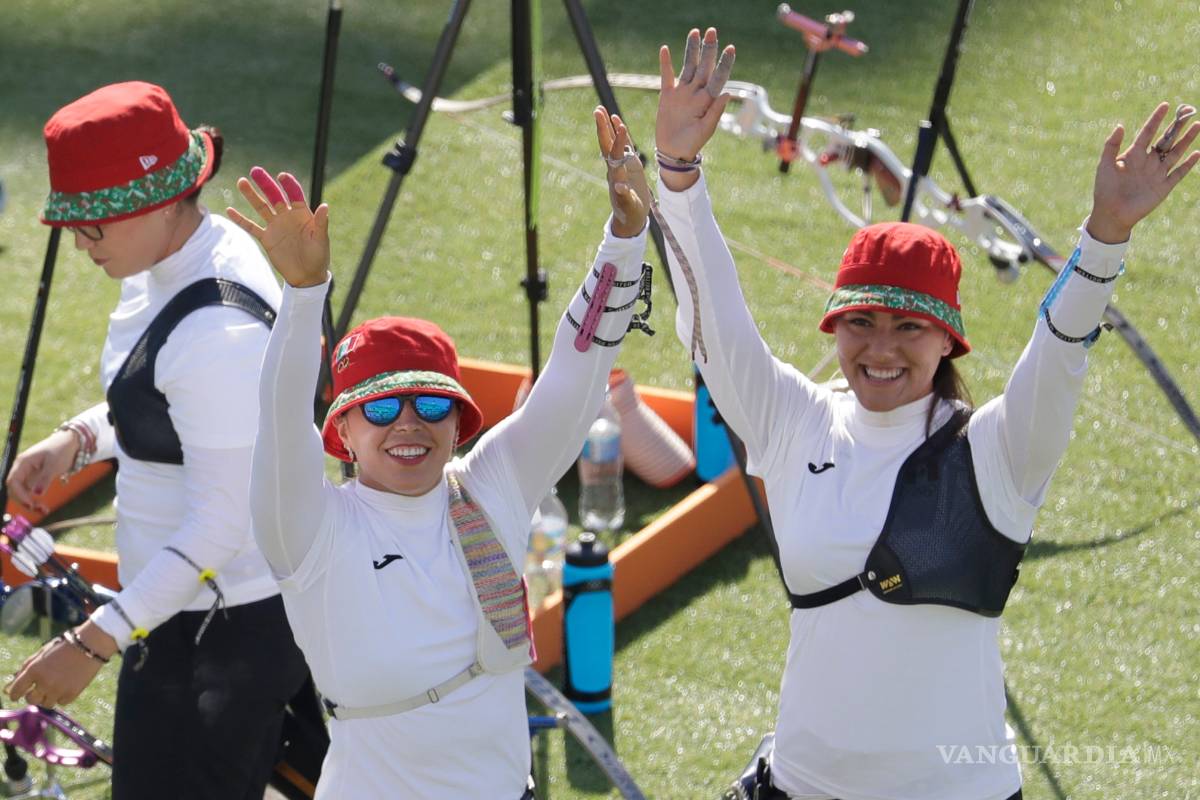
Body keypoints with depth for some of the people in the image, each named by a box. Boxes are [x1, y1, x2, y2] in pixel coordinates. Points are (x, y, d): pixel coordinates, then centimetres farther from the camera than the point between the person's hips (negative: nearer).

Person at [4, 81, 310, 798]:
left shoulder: (220, 330, -28)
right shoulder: (170, 266, 2)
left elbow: (222, 523, -27)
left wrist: (95, 642, -26)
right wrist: (79, 438, 3)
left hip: (222, 633, -10)